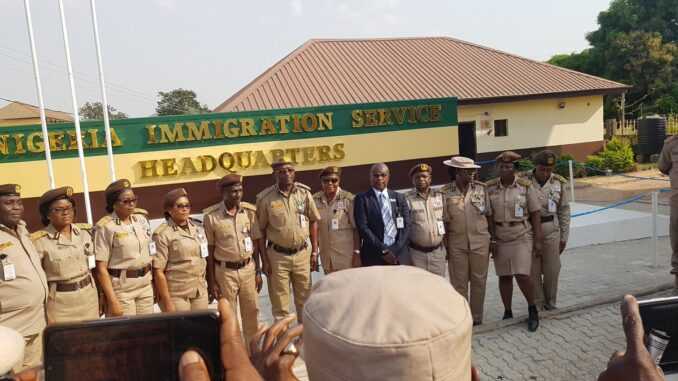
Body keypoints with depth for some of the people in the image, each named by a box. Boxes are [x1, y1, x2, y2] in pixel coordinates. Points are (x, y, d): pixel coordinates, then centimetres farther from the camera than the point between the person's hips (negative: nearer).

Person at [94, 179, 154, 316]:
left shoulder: (141, 220, 7)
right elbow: (101, 268, -12)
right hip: (121, 287, -5)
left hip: (146, 285, 5)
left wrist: (152, 281, 10)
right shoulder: (105, 227, -10)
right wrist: (112, 300, -16)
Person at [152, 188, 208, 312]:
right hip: (176, 294, -5)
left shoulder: (198, 228, 9)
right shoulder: (162, 234, -9)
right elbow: (158, 271, -11)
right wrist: (167, 302, -13)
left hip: (200, 291, 5)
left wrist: (206, 286, 12)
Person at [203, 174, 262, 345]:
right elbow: (210, 250, -6)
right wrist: (211, 281, -4)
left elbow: (254, 243, 5)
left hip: (248, 268, 3)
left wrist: (258, 271, 6)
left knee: (252, 311, 13)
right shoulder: (212, 216, -11)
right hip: (225, 271, -3)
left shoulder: (250, 211, -2)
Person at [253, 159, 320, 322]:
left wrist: (314, 251, 3)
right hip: (277, 256, -2)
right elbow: (260, 230, -2)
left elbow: (313, 221, 5)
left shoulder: (304, 192, -3)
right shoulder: (265, 198, -9)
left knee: (305, 300, 15)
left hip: (302, 253, 2)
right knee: (279, 304, 7)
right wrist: (265, 259, -4)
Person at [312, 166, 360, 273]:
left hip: (347, 256, -3)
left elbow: (356, 229, -5)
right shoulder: (315, 200, 1)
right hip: (327, 258, 3)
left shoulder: (348, 199, -8)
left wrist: (357, 253, -6)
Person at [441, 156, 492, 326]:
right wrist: (446, 246, -2)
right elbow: (444, 222, -2)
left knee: (479, 280, 10)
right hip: (457, 243, -1)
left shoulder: (481, 188, 0)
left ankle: (476, 316, 25)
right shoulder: (445, 192, -5)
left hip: (480, 241, 1)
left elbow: (489, 215, 5)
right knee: (459, 282, 7)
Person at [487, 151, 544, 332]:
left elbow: (535, 214, -3)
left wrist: (538, 240, -4)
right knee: (504, 276, 9)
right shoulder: (490, 188, 0)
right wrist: (491, 240, -2)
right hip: (500, 239, 2)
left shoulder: (526, 186, -5)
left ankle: (532, 309, 16)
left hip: (522, 237, -2)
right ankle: (507, 313, 23)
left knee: (522, 275, -10)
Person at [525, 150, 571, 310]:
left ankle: (550, 302, 24)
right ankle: (537, 304, 18)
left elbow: (564, 211, 8)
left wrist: (564, 237, 7)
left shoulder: (558, 183, 2)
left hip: (551, 230, 2)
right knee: (533, 270, 4)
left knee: (552, 269, 5)